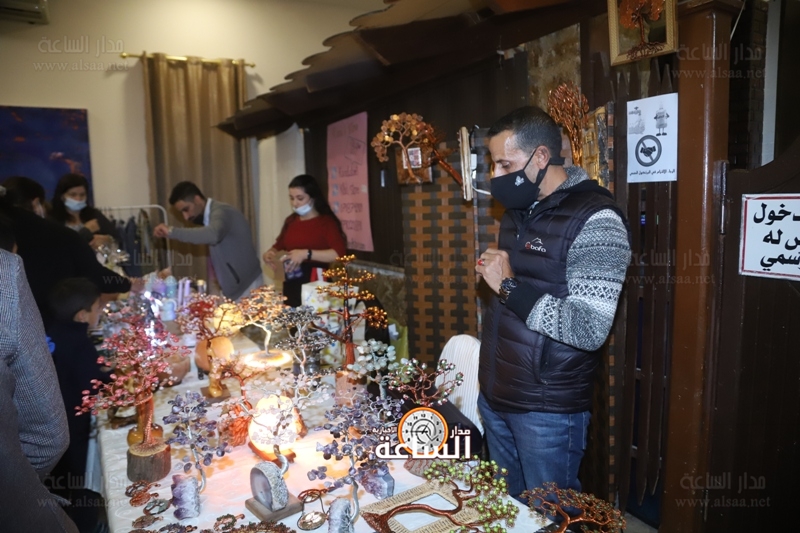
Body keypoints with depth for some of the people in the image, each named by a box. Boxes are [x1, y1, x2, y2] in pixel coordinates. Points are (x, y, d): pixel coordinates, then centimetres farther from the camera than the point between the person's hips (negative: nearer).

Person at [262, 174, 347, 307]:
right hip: (291, 287, 6)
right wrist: (270, 253, 0)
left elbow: (339, 253, -22)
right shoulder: (290, 221, 10)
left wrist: (306, 254, -27)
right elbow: (279, 244, 22)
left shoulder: (326, 222, -9)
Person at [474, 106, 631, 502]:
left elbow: (589, 329, -25)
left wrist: (508, 286, -21)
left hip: (547, 409, -7)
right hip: (495, 395, 8)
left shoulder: (595, 219, -17)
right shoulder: (519, 210, 8)